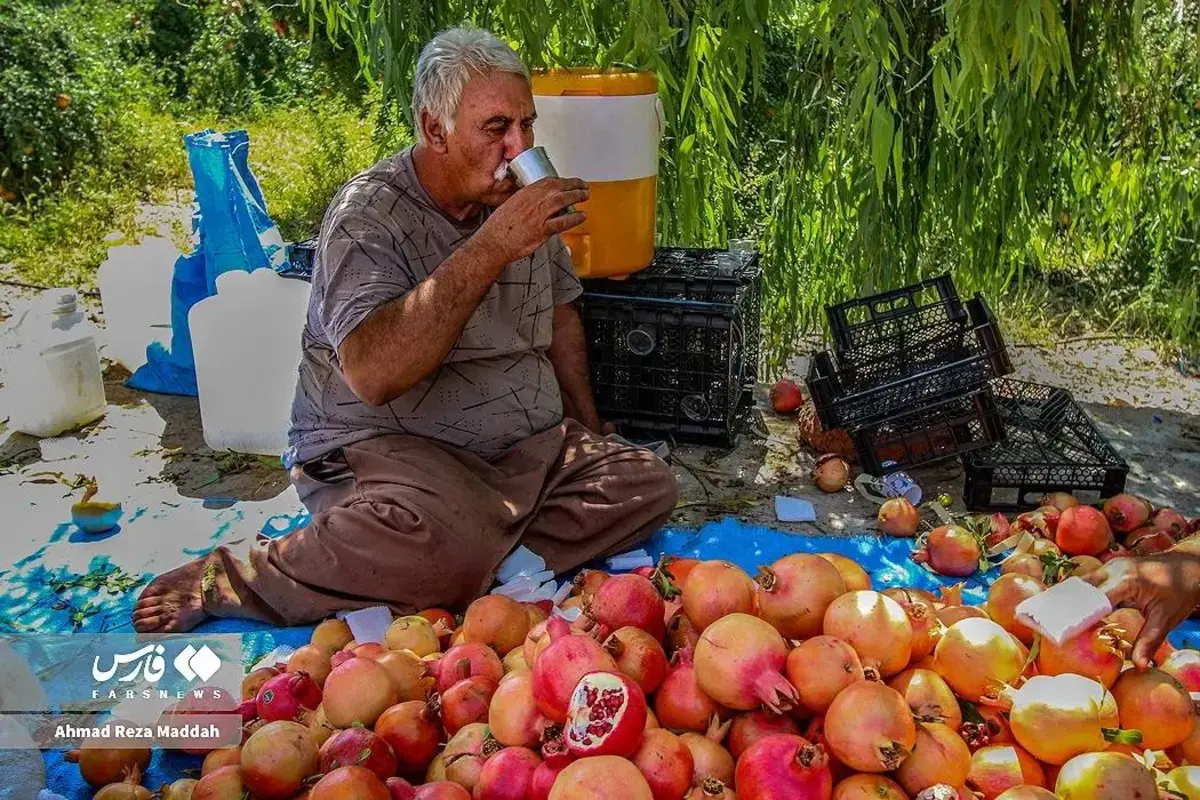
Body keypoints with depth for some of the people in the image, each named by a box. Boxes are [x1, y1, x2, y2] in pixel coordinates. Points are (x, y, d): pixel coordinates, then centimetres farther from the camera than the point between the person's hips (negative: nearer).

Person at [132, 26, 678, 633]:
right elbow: (373, 374, -30)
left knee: (646, 485, -13)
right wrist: (491, 249, -32)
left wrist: (590, 438, 20)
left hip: (528, 448, 7)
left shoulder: (519, 203, 8)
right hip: (381, 443, -7)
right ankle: (231, 581, -15)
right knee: (449, 546, -38)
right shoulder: (368, 215, -13)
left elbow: (560, 313, 23)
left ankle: (470, 571, -20)